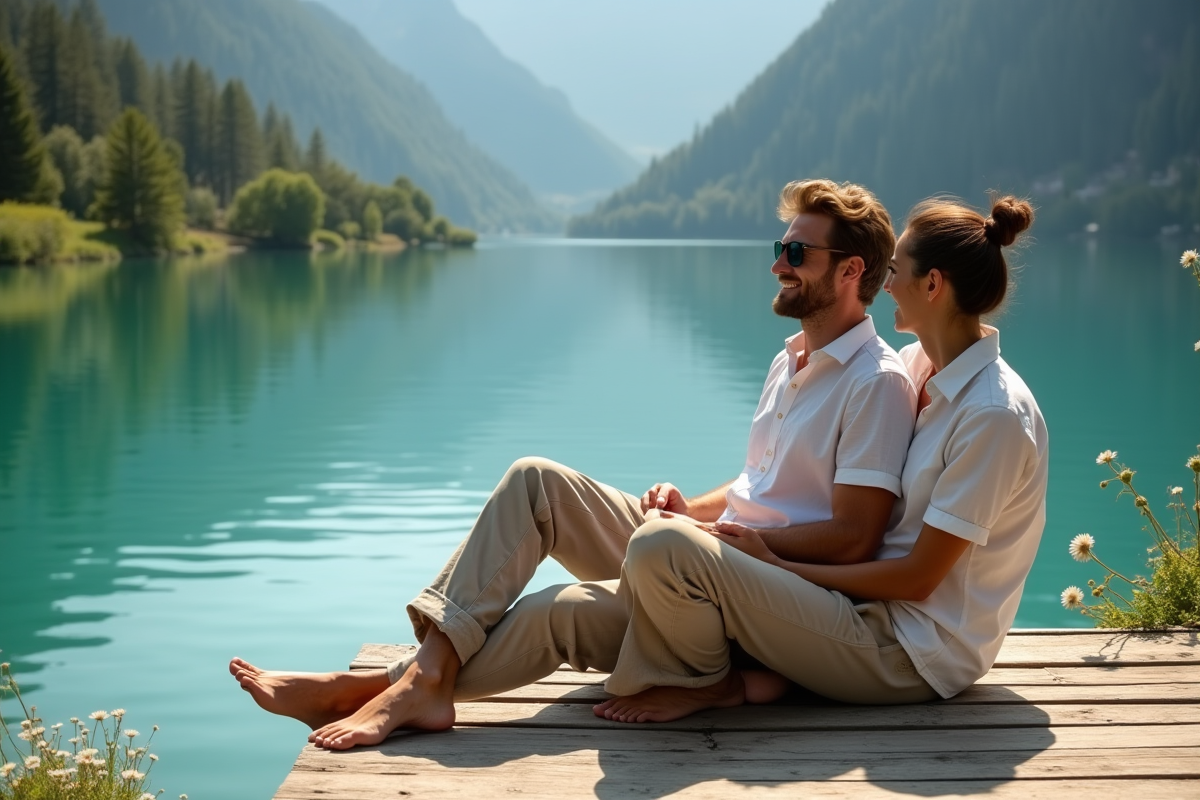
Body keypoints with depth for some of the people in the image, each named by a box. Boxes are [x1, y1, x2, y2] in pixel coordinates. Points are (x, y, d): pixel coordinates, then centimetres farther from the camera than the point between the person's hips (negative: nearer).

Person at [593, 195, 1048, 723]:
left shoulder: (995, 414, -20)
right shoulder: (916, 366, 7)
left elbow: (917, 578, -18)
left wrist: (776, 564, -13)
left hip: (910, 657, -9)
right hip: (874, 608, 9)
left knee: (661, 547, -22)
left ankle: (705, 681, 5)